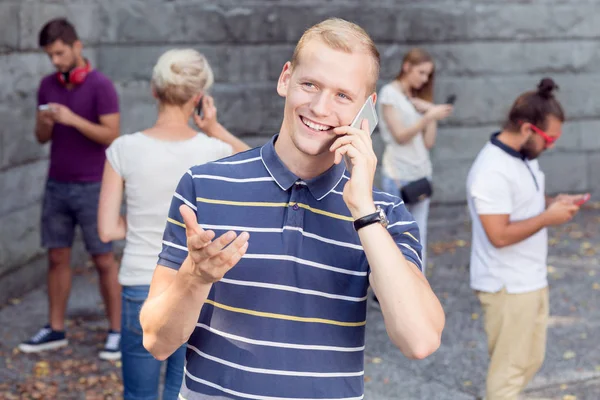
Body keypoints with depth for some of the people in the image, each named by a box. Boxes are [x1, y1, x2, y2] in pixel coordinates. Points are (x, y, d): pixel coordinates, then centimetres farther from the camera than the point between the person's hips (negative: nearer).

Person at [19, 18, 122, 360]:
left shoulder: (101, 86, -11)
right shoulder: (48, 85, 7)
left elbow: (112, 136, -15)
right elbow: (42, 137, 10)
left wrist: (72, 119, -25)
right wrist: (46, 122, -13)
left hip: (92, 187, -5)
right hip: (57, 186, 5)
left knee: (104, 260, 1)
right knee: (57, 257, 10)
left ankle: (117, 332, 9)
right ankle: (56, 330, 19)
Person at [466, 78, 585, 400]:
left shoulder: (524, 156, 5)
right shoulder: (492, 172, -26)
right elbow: (499, 235, -27)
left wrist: (554, 203, 1)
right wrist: (548, 218, -20)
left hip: (531, 280, 10)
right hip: (508, 287, -10)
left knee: (530, 361, 20)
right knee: (509, 369, 3)